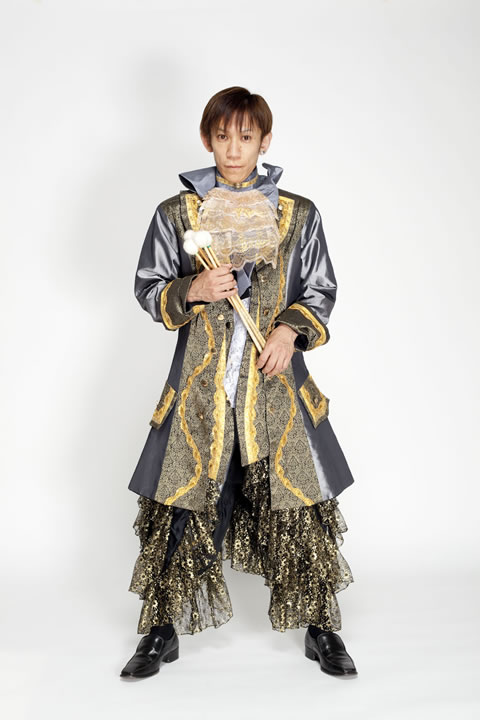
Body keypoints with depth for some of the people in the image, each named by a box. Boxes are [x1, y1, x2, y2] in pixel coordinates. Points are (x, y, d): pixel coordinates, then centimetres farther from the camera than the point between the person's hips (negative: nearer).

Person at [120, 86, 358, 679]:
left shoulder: (299, 214, 6)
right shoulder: (175, 213, 5)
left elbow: (321, 291, 10)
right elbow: (148, 288, 8)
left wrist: (292, 329, -9)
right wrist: (192, 291, -13)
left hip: (277, 382, 1)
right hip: (199, 384, 0)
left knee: (300, 506, 4)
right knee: (179, 505, 3)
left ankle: (320, 628, 24)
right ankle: (163, 631, 23)